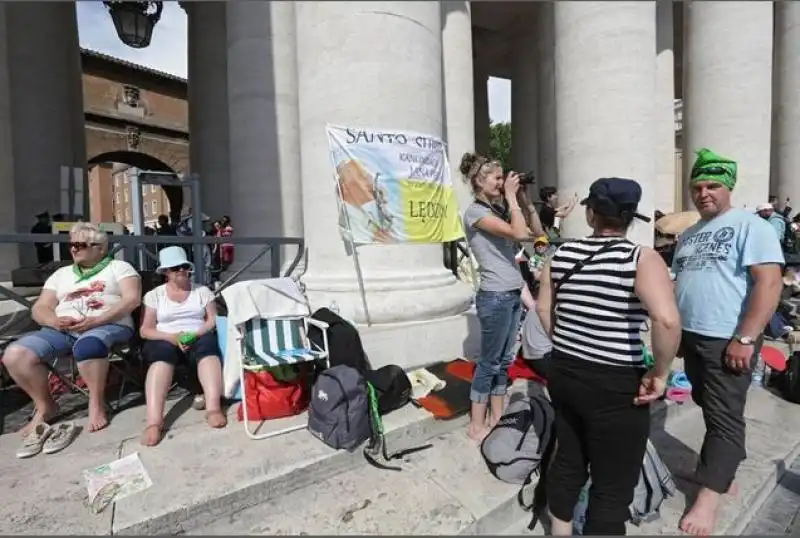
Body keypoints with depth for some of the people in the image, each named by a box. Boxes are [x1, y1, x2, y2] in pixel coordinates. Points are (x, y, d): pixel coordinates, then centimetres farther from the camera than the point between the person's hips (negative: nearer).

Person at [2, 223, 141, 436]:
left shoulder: (119, 267, 9)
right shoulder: (61, 274, 25)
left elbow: (132, 299, -7)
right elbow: (39, 308, 17)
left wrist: (97, 320, -18)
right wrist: (55, 321, -8)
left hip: (108, 326, -5)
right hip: (62, 330, 6)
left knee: (87, 345, -39)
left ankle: (97, 403, -20)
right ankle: (44, 406, 2)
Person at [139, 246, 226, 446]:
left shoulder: (202, 291, 12)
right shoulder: (154, 295, 11)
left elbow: (213, 320, 4)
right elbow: (145, 330, 4)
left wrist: (195, 335, -16)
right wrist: (172, 337, -15)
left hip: (198, 337, 1)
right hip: (166, 340, 0)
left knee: (208, 345, -34)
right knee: (163, 352, -35)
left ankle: (214, 408, -47)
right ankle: (154, 421, -48)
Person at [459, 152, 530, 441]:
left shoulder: (497, 209, 13)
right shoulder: (475, 211, -13)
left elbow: (531, 231, 19)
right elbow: (519, 234, -22)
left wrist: (521, 199, 12)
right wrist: (511, 197, -11)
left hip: (513, 294, 9)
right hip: (495, 297, -8)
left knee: (504, 360, 14)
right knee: (489, 362, 1)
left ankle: (497, 418, 27)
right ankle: (477, 426, 15)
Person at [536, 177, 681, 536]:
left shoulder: (563, 254, 0)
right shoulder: (642, 259, -14)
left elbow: (543, 309, 8)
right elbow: (667, 320, -29)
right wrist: (660, 373, -14)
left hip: (563, 372, 6)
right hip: (614, 385, -5)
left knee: (567, 459, 25)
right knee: (613, 487, 14)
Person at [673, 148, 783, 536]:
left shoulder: (750, 226, -8)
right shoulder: (688, 235, 14)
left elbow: (769, 283, -16)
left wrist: (745, 338, -22)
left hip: (727, 340, -7)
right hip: (692, 336, 7)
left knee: (724, 416, 1)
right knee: (708, 407, 18)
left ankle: (708, 499, 9)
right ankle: (723, 470, 36)